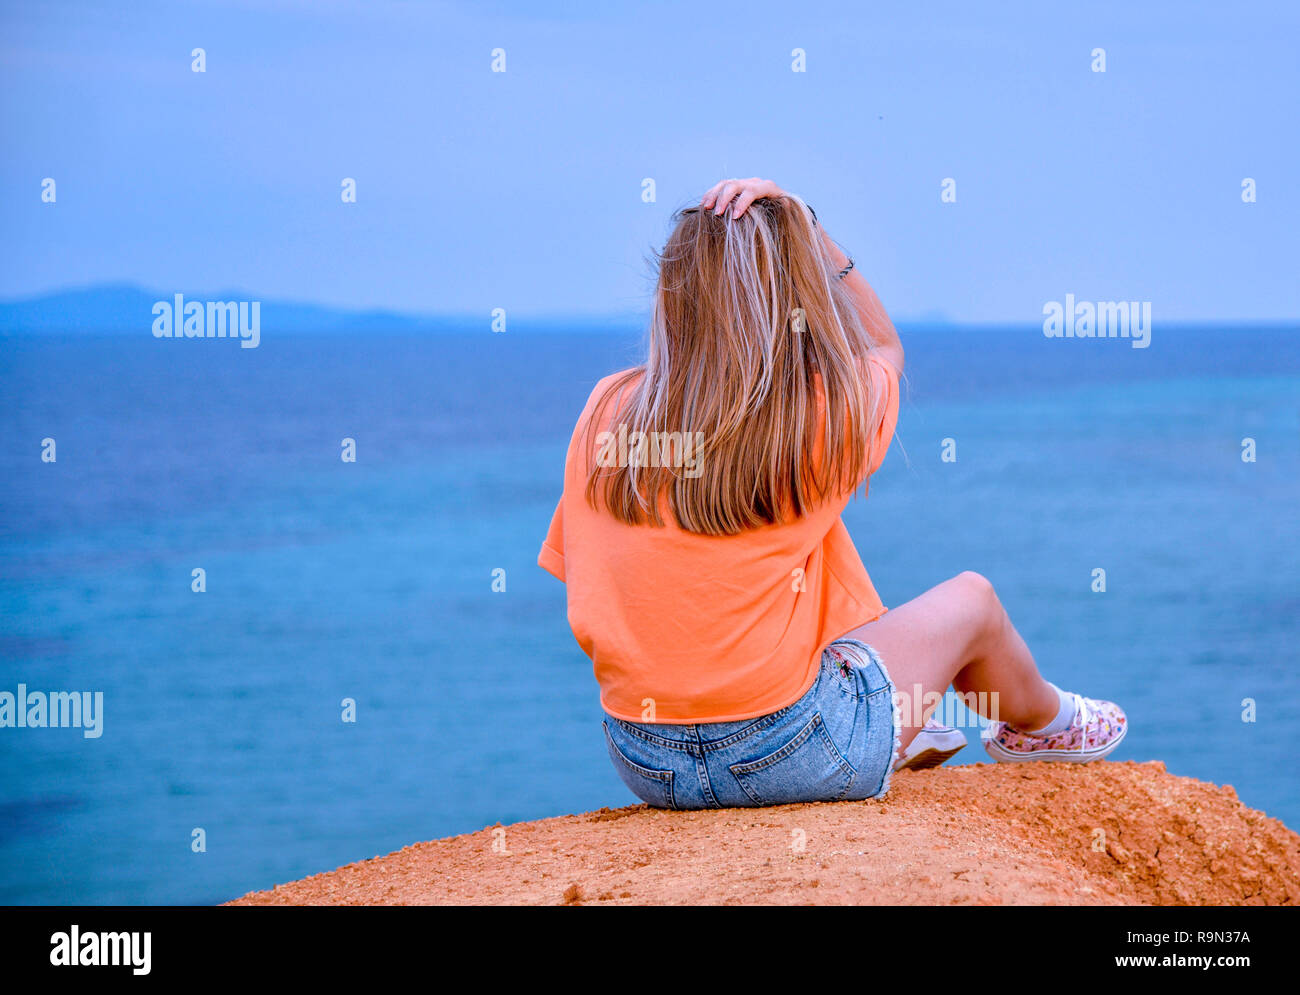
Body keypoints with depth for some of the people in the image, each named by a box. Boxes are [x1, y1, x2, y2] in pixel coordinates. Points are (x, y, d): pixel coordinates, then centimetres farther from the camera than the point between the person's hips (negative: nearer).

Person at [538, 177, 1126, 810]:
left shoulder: (606, 409, -4)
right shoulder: (824, 410, -11)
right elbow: (884, 345, 13)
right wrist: (802, 228, 8)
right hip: (785, 755, -4)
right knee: (971, 601, 22)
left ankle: (898, 733, 54)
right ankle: (1043, 722, 51)